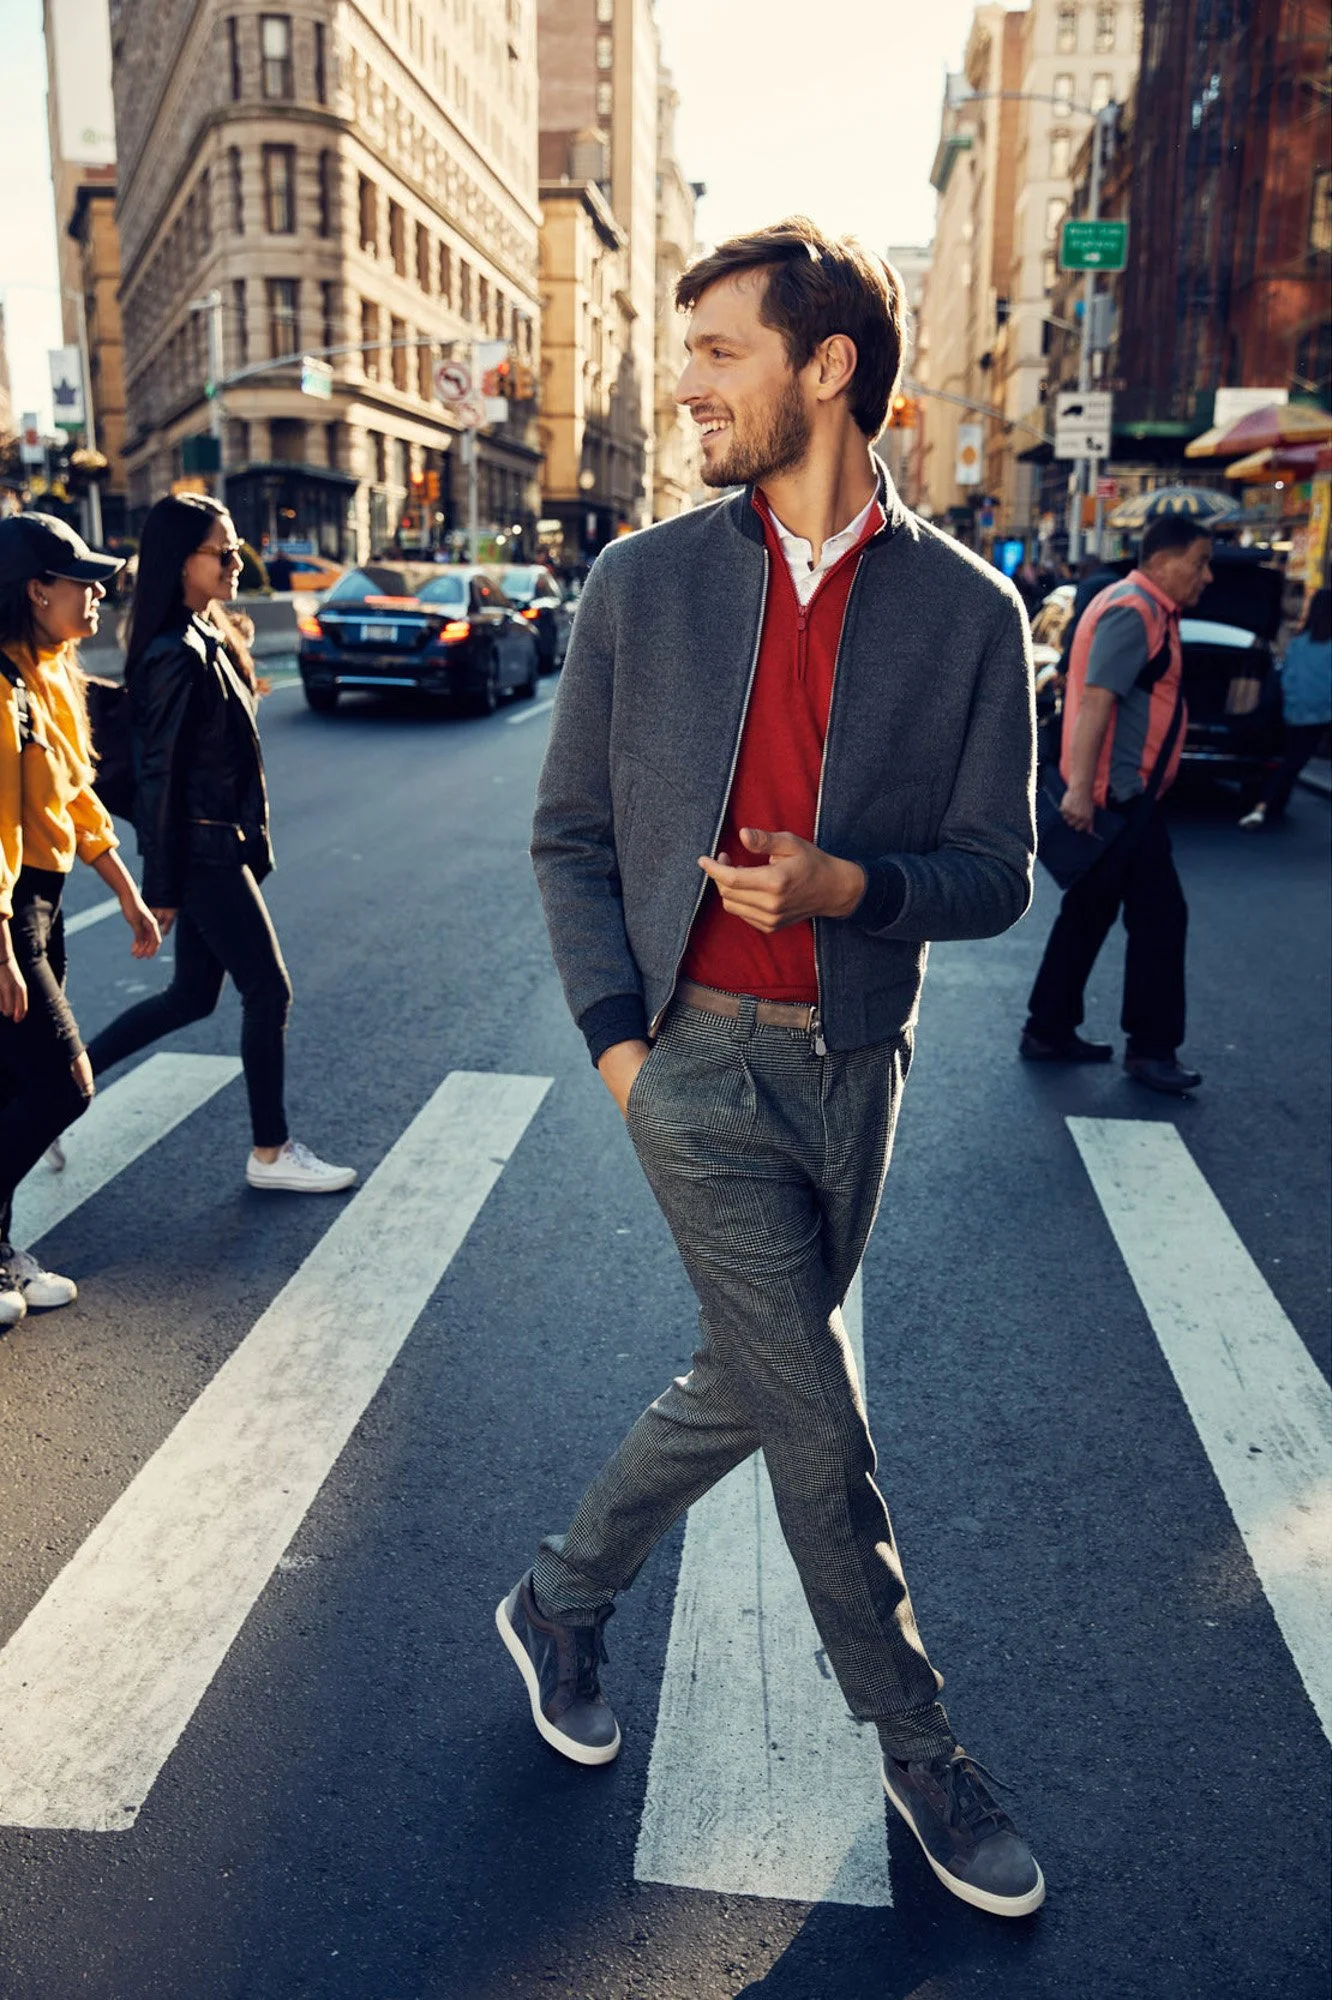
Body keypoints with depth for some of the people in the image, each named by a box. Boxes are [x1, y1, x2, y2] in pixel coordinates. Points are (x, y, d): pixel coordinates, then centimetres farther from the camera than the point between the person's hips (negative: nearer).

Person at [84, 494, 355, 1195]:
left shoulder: (207, 638, 11)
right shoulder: (177, 655, -19)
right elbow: (159, 775, -18)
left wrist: (247, 842, 18)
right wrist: (162, 887, -16)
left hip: (219, 847, 10)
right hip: (203, 853, -10)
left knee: (192, 995, 16)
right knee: (268, 990, 1)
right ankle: (270, 1153, 14)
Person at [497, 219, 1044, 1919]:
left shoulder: (967, 609, -1)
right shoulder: (640, 582, 0)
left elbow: (993, 874, 0)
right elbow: (570, 833, 4)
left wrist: (851, 884, -20)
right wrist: (614, 1033, -6)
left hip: (854, 1064, 2)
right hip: (695, 1057, -2)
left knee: (746, 1384, 14)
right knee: (818, 1425, 1)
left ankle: (562, 1600, 41)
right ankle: (918, 1747, 26)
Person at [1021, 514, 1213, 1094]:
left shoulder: (1145, 610, 18)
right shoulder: (1135, 611, -14)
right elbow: (1096, 700, -24)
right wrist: (1080, 788, -30)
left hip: (1117, 791, 10)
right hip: (1116, 793, -10)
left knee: (1089, 913, 14)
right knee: (1160, 915, -4)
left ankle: (1049, 1031, 21)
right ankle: (1151, 1048, 5)